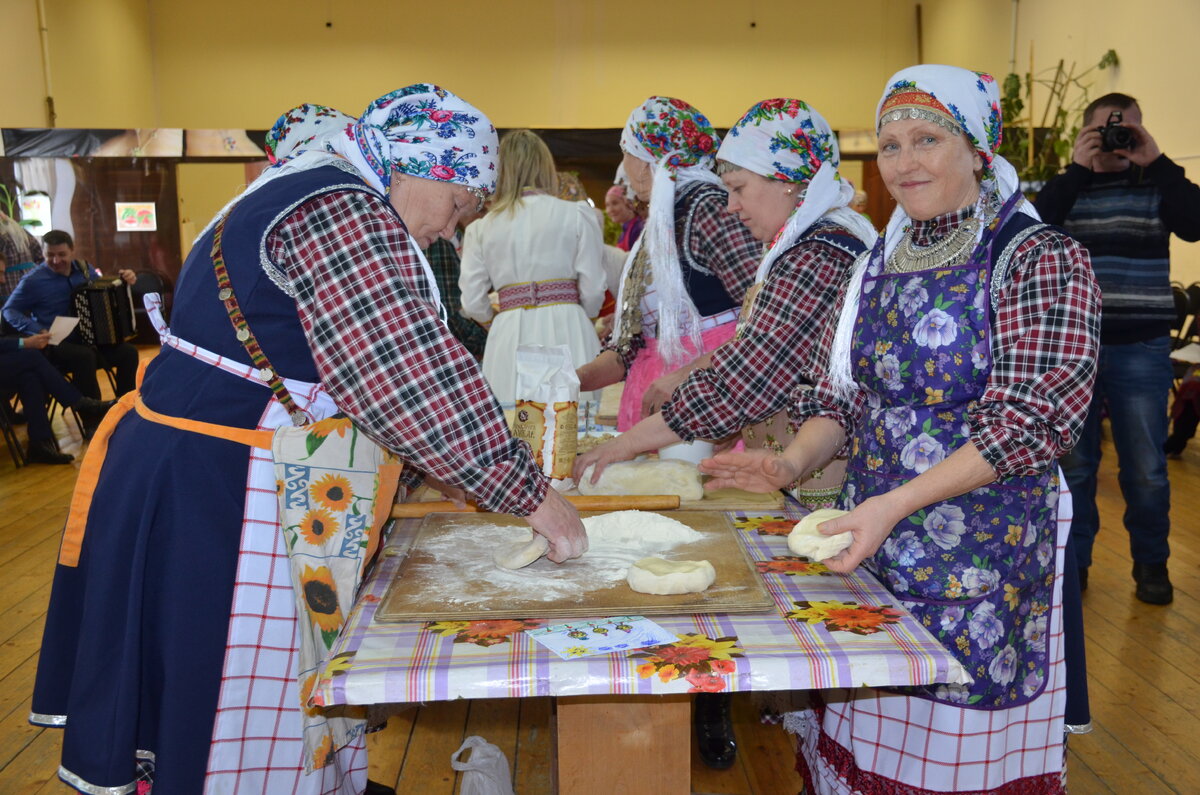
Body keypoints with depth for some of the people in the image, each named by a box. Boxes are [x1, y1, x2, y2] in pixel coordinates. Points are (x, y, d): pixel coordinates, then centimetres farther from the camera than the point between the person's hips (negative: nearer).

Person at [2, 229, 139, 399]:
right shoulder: (34, 280, -6)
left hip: (89, 339, 5)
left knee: (128, 352, -18)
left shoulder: (84, 268, 8)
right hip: (55, 344, -5)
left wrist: (124, 280, 1)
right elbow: (9, 310, -1)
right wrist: (38, 331, -16)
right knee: (85, 356, -36)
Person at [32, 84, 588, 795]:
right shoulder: (343, 211, -18)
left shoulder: (301, 198, 17)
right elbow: (412, 376, -26)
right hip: (221, 496, -10)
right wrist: (529, 494, -18)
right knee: (253, 720, 3)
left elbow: (371, 374, 17)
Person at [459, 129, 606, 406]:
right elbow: (592, 290, 0)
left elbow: (473, 304, 6)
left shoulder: (480, 228, 7)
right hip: (566, 329, -1)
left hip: (510, 335, 2)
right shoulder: (577, 214, 1)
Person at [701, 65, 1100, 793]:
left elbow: (1028, 424, -16)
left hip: (980, 560, -5)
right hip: (872, 544, 6)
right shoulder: (881, 262, 9)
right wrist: (793, 465, -8)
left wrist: (895, 503, -23)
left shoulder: (1042, 261, -9)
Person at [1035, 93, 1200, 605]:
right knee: (1073, 463, 9)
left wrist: (1155, 161, -15)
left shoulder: (1155, 188, 5)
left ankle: (1151, 563, 23)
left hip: (1140, 350, 0)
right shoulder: (1067, 188, 7)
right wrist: (1077, 169, -15)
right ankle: (1073, 559, 23)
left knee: (1146, 471, 5)